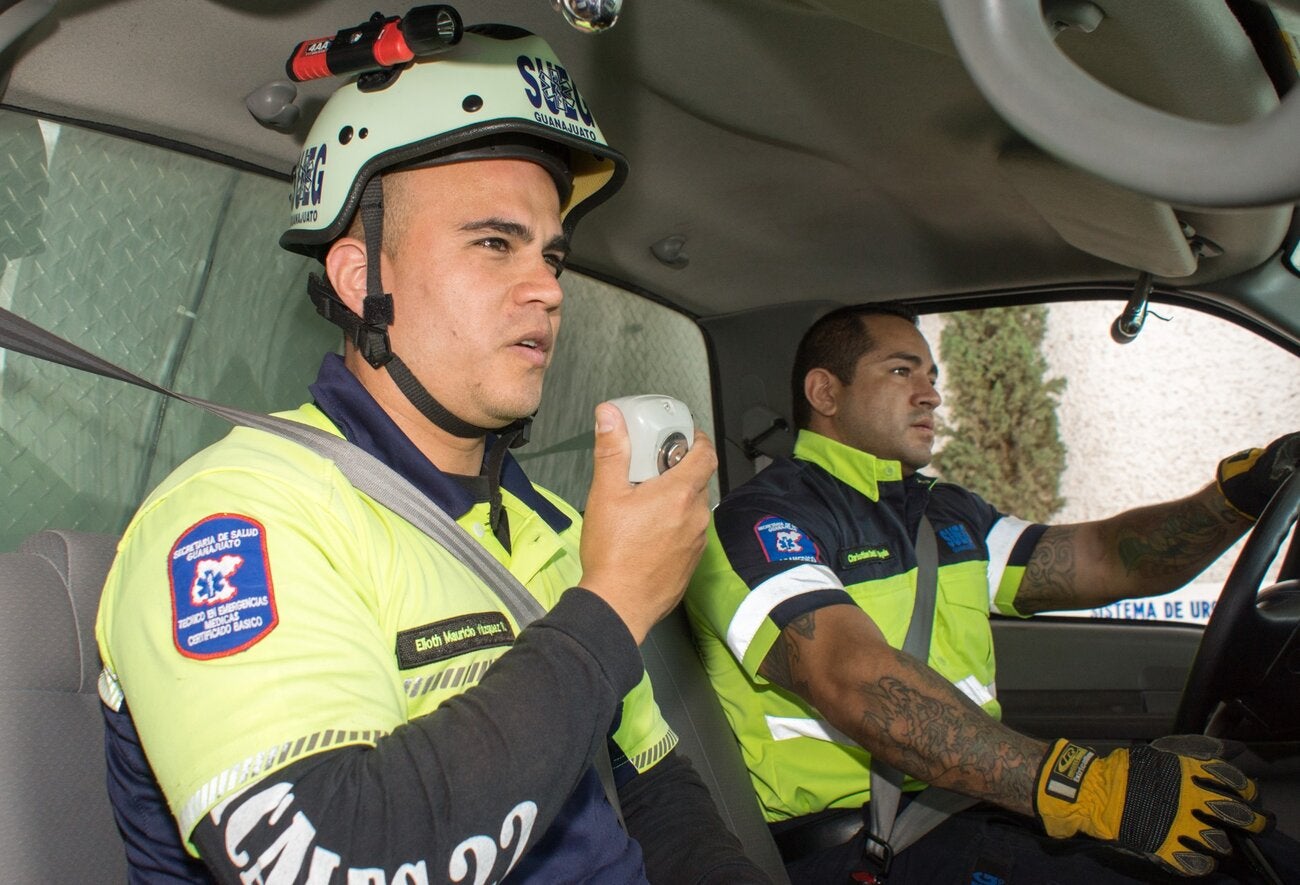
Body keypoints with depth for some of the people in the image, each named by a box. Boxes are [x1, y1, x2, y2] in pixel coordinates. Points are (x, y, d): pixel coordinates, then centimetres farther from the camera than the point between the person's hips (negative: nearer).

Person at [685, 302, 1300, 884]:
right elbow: (853, 681, -24)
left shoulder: (947, 513, 19)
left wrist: (1242, 492, -4)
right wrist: (1080, 786, -33)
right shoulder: (760, 521, -9)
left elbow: (1105, 558, 14)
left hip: (978, 801, 8)